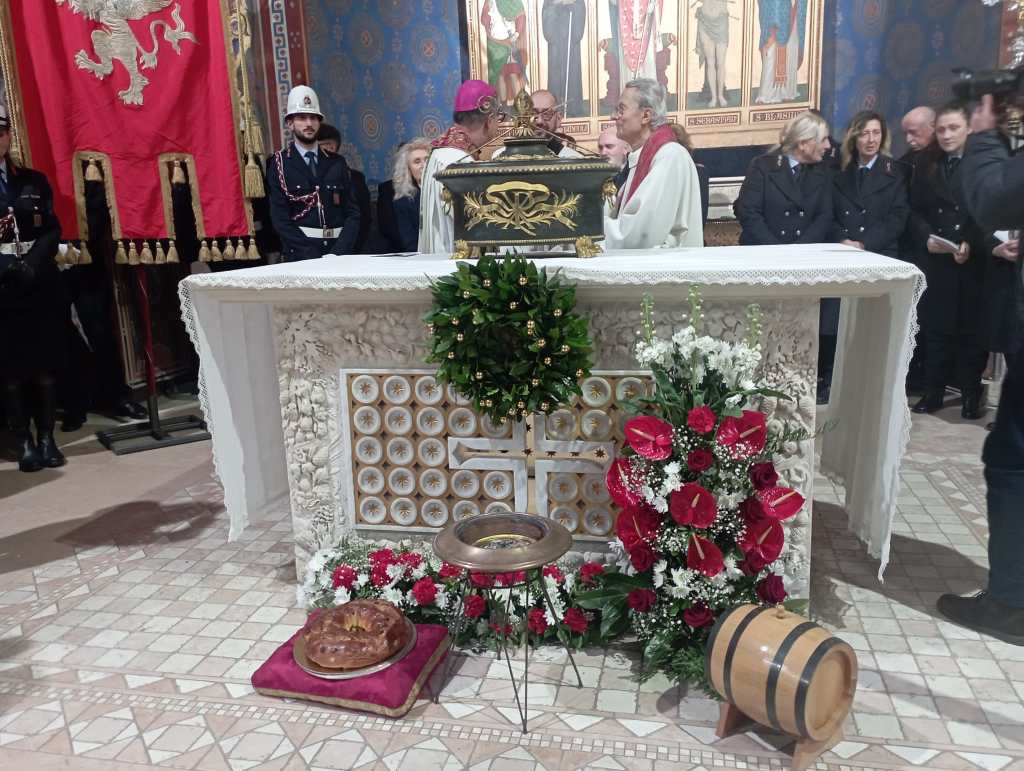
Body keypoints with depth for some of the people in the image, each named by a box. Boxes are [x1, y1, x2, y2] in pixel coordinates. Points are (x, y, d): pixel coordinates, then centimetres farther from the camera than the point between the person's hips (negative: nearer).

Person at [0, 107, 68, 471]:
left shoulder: (34, 181, 10)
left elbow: (53, 231, 4)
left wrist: (32, 264, -12)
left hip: (41, 286, 2)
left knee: (46, 366, 4)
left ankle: (47, 438, 13)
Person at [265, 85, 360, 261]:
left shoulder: (337, 163, 13)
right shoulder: (279, 164, 5)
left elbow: (352, 213, 7)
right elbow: (280, 220, -3)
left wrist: (339, 252, -9)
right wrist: (315, 257, -13)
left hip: (338, 252, 2)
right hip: (301, 256, -2)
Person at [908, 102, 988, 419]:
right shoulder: (926, 167, 14)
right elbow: (915, 211, 9)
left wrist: (972, 245, -17)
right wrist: (926, 238, -9)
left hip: (974, 262, -2)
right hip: (934, 261, 3)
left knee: (972, 328, 4)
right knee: (936, 327, 5)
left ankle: (971, 394, 15)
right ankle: (933, 392, 14)